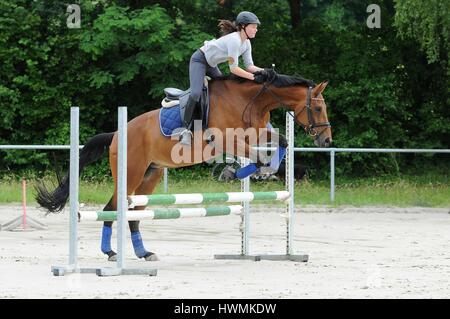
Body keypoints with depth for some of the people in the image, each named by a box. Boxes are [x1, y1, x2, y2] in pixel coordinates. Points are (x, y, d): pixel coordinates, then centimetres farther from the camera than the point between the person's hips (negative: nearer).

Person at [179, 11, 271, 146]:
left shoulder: (246, 43, -1)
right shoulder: (234, 40, -30)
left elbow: (249, 65, -2)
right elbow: (233, 69, -30)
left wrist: (261, 71, -21)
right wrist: (253, 77, -30)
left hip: (211, 64, 10)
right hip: (199, 60, -10)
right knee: (196, 94, -25)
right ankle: (185, 129, -23)